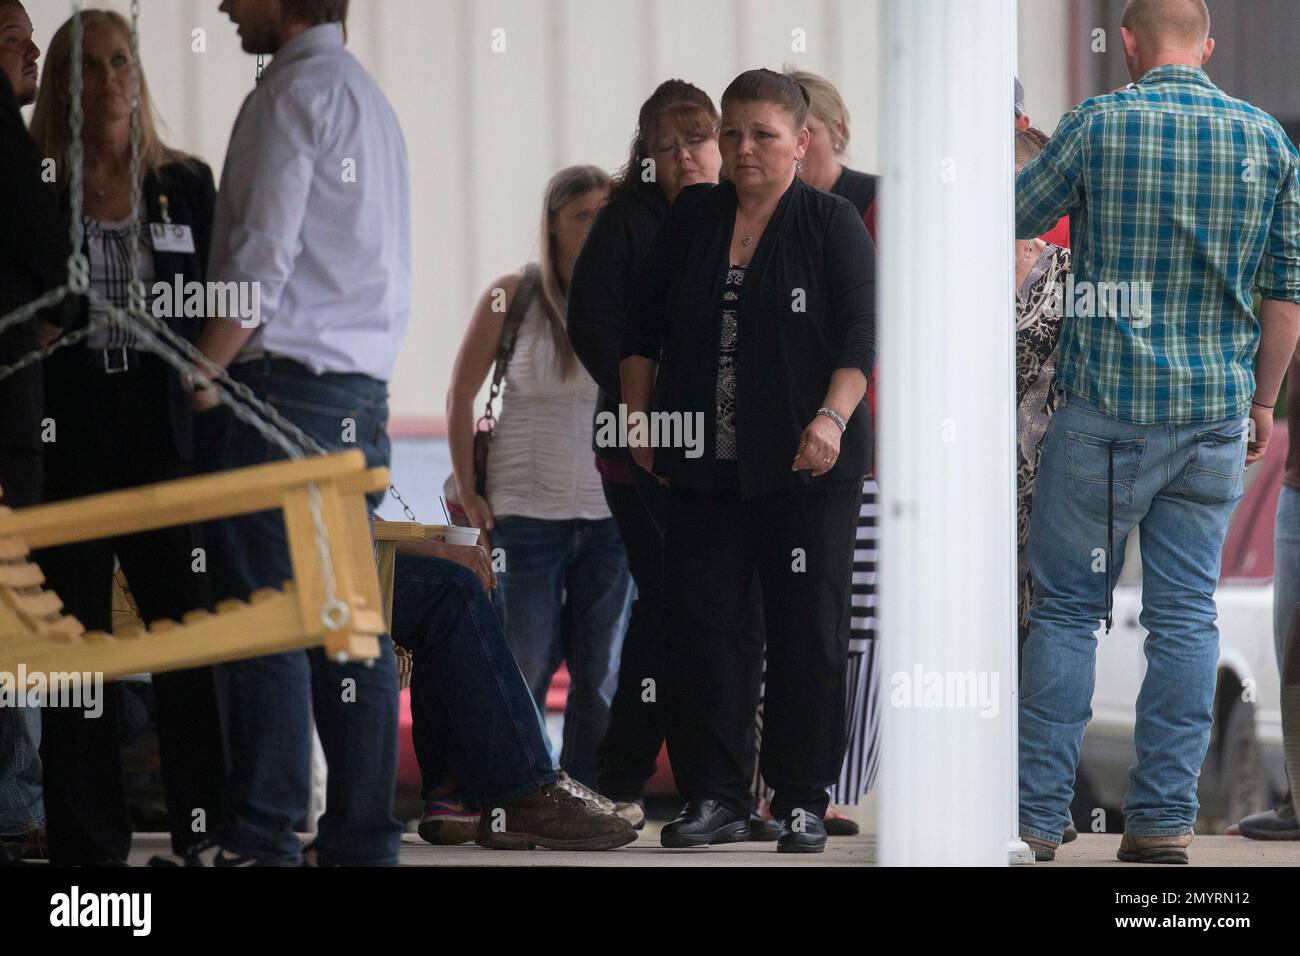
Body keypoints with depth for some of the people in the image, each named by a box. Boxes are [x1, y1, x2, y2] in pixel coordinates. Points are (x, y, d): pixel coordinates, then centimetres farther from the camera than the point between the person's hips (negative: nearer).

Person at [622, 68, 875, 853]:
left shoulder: (832, 223, -1)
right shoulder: (692, 218, 11)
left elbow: (861, 333, -8)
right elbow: (646, 325, 16)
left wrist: (833, 418, -20)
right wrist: (637, 417, 8)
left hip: (805, 467, -4)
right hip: (707, 466, 4)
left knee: (808, 634, -1)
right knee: (700, 627, 1)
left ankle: (804, 803, 5)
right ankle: (716, 797, 7)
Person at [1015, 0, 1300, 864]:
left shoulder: (1100, 125, -7)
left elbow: (1018, 217, 7)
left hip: (1107, 408, -3)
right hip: (1215, 417, 3)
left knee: (1067, 608, 4)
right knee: (1187, 615, 5)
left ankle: (1039, 815, 4)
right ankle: (1165, 819, 3)